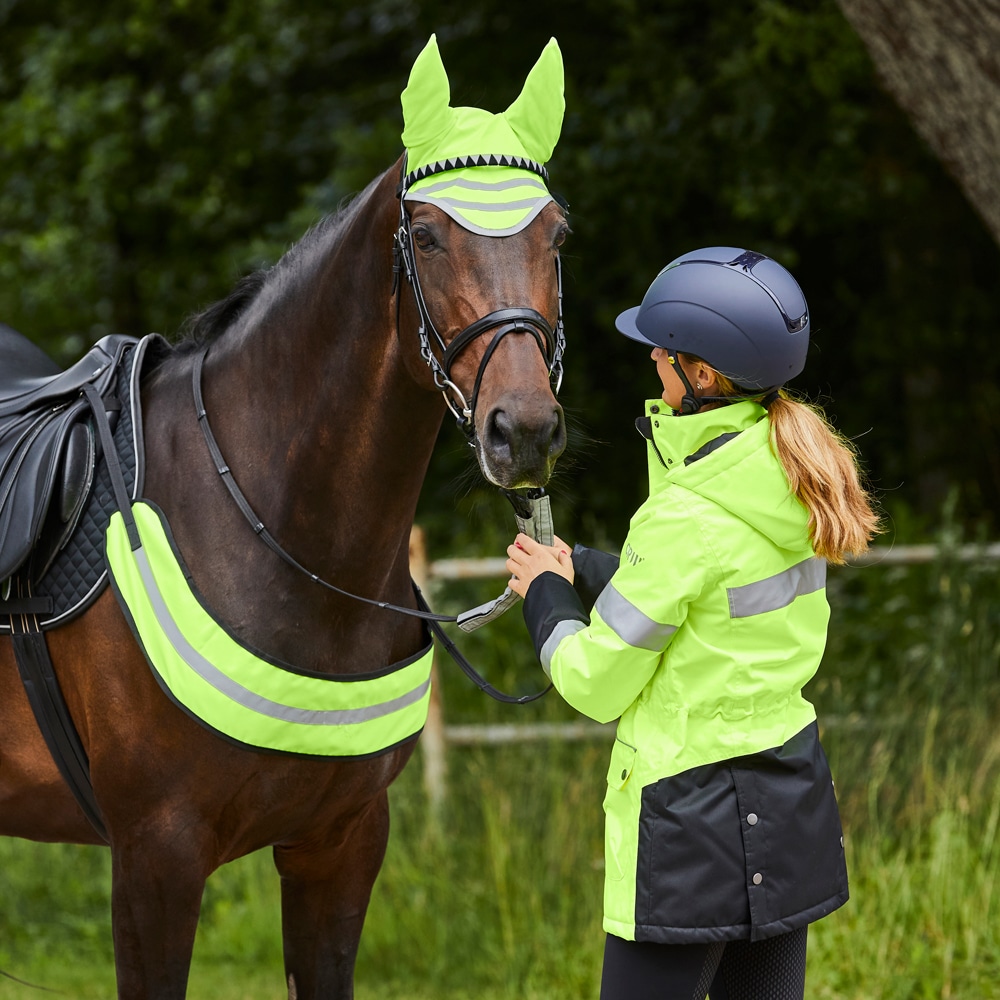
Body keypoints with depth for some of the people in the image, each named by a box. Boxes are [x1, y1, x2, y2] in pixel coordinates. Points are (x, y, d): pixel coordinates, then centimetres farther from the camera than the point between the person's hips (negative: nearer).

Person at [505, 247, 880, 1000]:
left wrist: (548, 595, 4)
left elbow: (595, 684, -13)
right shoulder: (787, 475, 3)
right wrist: (584, 571, 14)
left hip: (696, 823, -8)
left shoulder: (687, 516, -22)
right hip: (791, 797, 8)